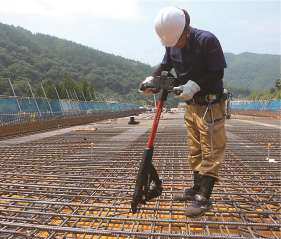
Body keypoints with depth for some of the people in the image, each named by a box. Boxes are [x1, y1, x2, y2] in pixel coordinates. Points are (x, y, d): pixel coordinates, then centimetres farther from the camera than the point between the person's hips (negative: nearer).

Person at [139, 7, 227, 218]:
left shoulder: (207, 40, -19)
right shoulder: (173, 45, 1)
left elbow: (218, 73, -17)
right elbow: (166, 65, 15)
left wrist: (194, 86, -27)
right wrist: (152, 78, -3)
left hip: (210, 105, -7)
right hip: (191, 105, 7)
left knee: (210, 151, -1)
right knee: (195, 150, 14)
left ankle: (204, 198, 8)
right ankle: (197, 188, 28)